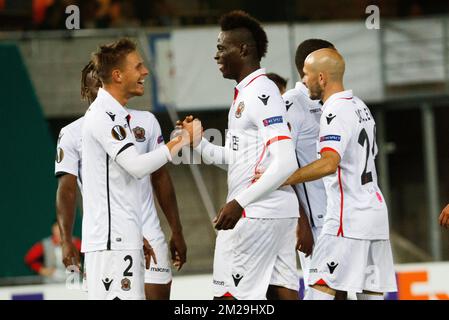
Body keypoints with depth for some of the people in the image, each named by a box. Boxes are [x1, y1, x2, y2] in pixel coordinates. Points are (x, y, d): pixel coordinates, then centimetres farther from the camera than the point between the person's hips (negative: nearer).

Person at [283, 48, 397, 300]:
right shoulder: (360, 107, 17)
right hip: (375, 210, 9)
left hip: (349, 217, -9)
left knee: (320, 289, -12)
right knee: (372, 293, 6)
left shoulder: (336, 112, -13)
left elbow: (330, 163, -28)